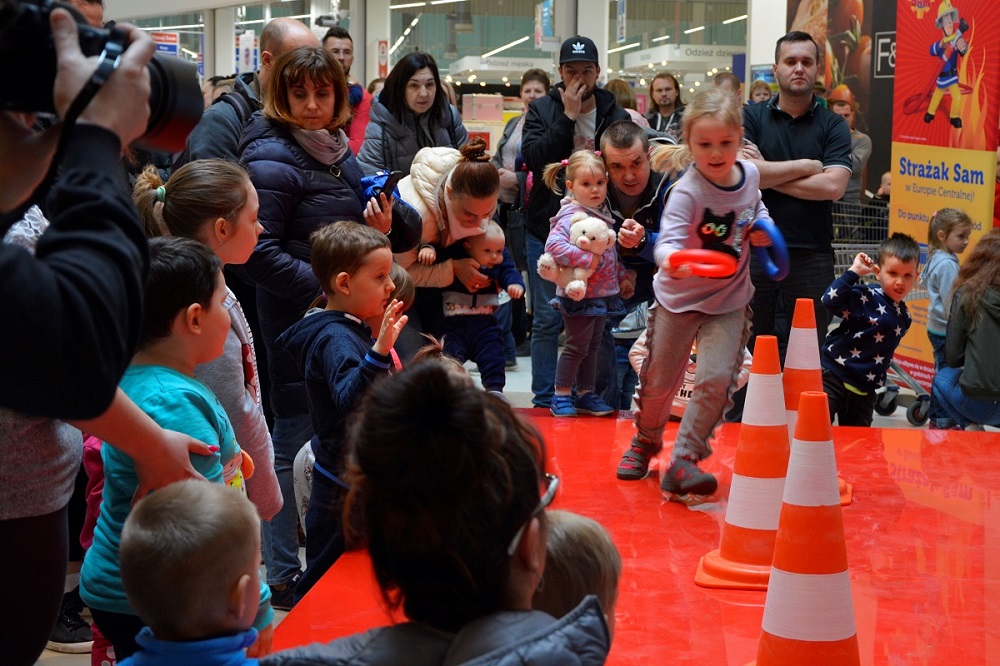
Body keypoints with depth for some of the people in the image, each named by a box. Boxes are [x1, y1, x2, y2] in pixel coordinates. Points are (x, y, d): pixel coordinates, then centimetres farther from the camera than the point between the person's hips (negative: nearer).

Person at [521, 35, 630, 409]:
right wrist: (567, 117, -15)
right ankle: (544, 401, 10)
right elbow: (533, 158, -13)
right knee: (547, 320, 3)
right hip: (547, 228, 0)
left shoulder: (615, 115, 4)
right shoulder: (541, 111, 4)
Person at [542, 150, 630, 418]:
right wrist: (587, 260, -30)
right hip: (579, 295, -8)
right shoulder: (571, 217, -18)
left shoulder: (603, 215, 11)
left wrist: (622, 276, 20)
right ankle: (561, 396, 9)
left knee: (593, 345, 15)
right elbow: (554, 245, -33)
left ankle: (586, 394, 26)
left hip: (602, 294, 9)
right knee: (577, 346, -2)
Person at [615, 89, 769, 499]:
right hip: (679, 297, -3)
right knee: (660, 380, 10)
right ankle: (646, 441, 39)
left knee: (717, 379, -12)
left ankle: (683, 461, -3)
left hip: (729, 300, 3)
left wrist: (762, 225, -2)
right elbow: (667, 240, -36)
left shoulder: (750, 174, -5)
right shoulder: (686, 192, -24)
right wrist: (670, 259, -59)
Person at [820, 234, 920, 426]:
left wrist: (877, 382, 18)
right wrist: (854, 271, -25)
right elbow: (830, 300, -28)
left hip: (864, 391, 7)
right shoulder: (866, 297, -11)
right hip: (833, 376, -7)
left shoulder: (904, 317, 12)